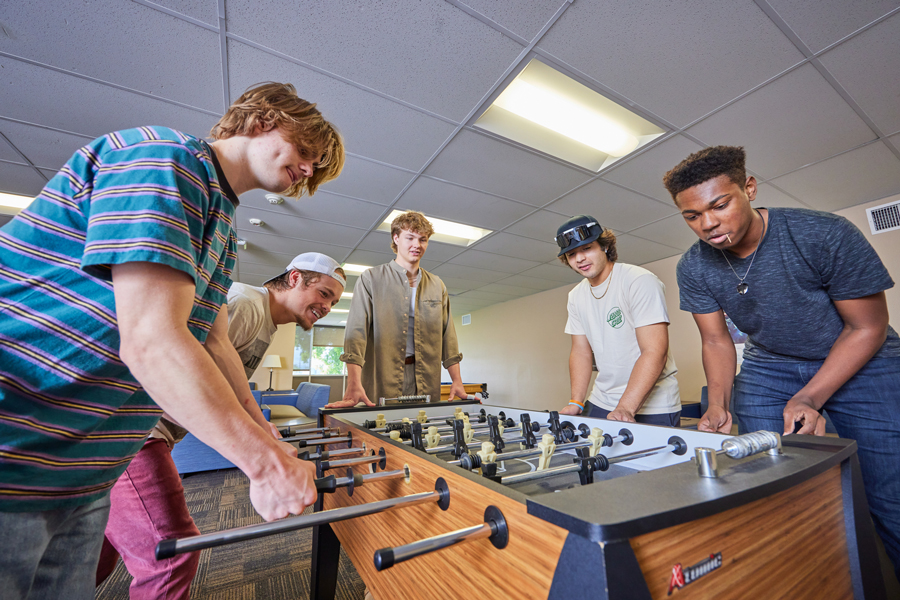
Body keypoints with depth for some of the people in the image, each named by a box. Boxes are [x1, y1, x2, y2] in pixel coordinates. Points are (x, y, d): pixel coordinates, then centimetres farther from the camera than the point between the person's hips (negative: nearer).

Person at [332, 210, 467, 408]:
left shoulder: (437, 286, 12)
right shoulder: (370, 279, 0)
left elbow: (447, 336, 10)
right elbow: (356, 331, -10)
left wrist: (457, 380, 2)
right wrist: (354, 384, -21)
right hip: (381, 386, -3)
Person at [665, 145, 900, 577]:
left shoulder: (826, 235, -22)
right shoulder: (693, 269, -13)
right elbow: (716, 341, -4)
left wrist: (808, 399, -21)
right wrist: (718, 406, -18)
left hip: (862, 363, -1)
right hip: (769, 370, 2)